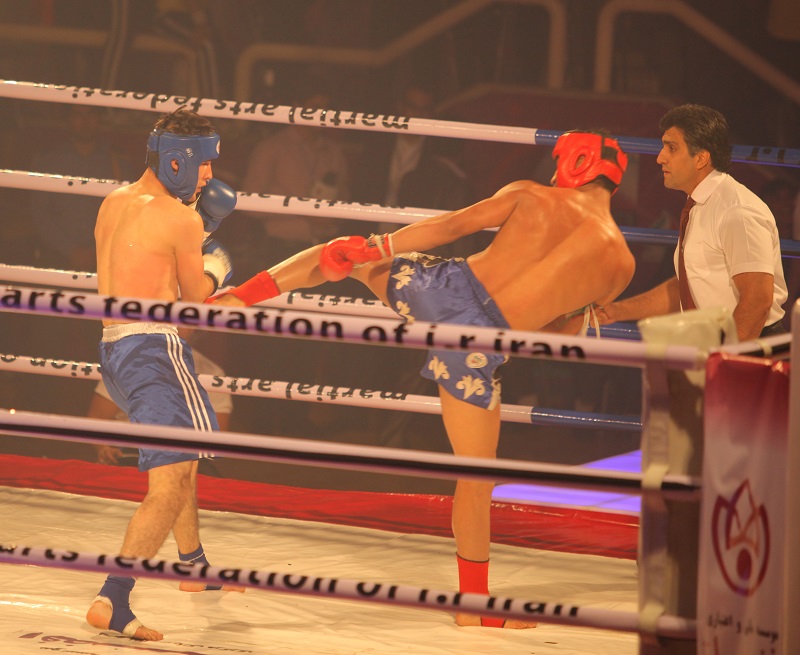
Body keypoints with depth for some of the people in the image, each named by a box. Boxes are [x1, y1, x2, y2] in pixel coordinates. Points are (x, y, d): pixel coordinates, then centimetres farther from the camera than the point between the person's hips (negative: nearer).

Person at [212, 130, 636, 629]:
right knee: (476, 476, 14)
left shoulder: (531, 195, 6)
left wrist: (376, 248, 5)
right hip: (480, 343, 0)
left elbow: (452, 225, 1)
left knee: (347, 253, 29)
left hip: (446, 288, 0)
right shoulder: (621, 264, 7)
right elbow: (565, 332, 17)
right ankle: (474, 603, 25)